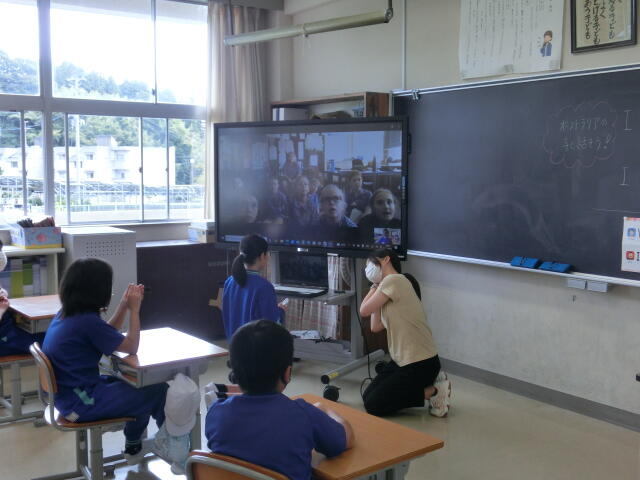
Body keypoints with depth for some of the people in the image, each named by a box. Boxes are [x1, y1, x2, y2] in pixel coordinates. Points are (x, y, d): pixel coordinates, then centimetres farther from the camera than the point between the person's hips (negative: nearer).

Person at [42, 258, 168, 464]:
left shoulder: (65, 314, 3)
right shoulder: (87, 321, -25)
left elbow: (109, 335, 15)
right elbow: (131, 347, -14)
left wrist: (124, 305, 6)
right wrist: (134, 309, -7)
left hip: (68, 393, 10)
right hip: (82, 404, -10)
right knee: (159, 390, -2)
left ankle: (134, 447, 35)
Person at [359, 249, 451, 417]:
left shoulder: (394, 280, -15)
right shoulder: (390, 284, 13)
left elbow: (364, 310, -12)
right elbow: (376, 327, 8)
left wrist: (375, 286, 3)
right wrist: (376, 287, 10)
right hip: (402, 360, 10)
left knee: (373, 406, -5)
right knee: (368, 396, 11)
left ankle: (434, 391, 0)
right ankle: (428, 382, 14)